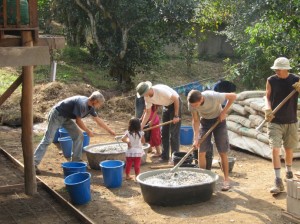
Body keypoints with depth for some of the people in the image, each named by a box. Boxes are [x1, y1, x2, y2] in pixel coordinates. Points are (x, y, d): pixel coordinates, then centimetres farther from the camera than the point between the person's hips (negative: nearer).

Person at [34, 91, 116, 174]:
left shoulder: (90, 107, -1)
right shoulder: (82, 104, -29)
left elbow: (98, 120, 11)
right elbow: (78, 121, -23)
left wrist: (110, 130, 16)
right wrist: (88, 131, -10)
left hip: (66, 117, 9)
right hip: (56, 115, -9)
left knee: (79, 136, 3)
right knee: (48, 140, -11)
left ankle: (76, 160, 10)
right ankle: (34, 163, -8)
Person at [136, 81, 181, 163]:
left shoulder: (160, 90, -33)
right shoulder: (147, 97, -10)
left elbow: (176, 99, -27)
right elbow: (148, 113, 0)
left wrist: (176, 116, -25)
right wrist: (141, 126, -7)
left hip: (175, 103, -8)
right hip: (166, 106, 8)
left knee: (173, 132, -9)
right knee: (164, 132, 6)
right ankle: (165, 156, 14)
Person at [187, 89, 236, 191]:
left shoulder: (214, 97, -36)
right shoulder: (191, 103, -25)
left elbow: (233, 96, -22)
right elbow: (195, 120, -13)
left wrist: (224, 111, -21)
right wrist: (196, 138, -21)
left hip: (219, 120, -3)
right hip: (204, 121, 3)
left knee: (223, 153, -2)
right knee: (201, 152, -4)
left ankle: (226, 180, 9)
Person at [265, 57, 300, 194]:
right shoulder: (271, 81, -5)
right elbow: (268, 97, 0)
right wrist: (268, 109, -19)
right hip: (275, 122, -1)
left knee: (289, 149, 15)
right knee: (275, 149, -12)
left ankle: (289, 173, 40)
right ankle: (278, 182, -10)